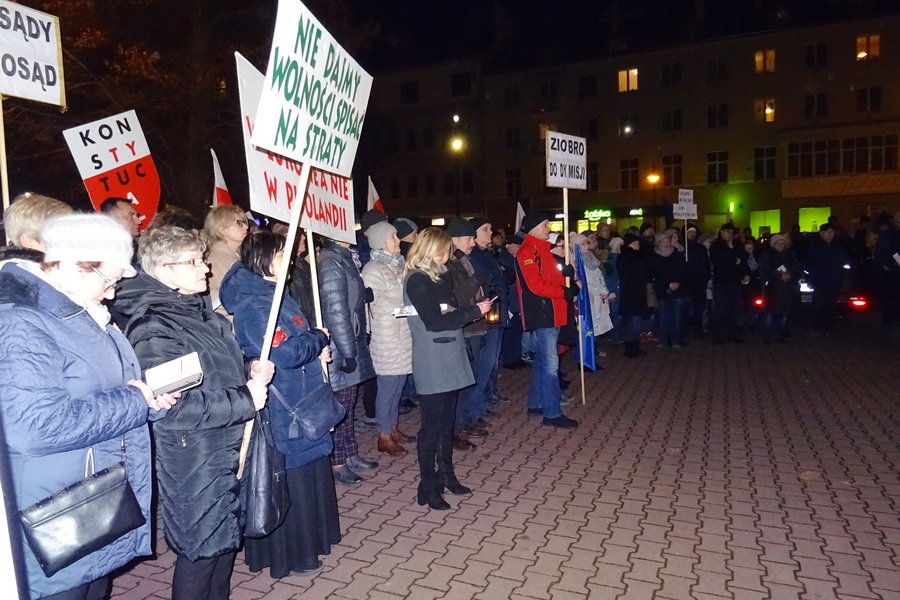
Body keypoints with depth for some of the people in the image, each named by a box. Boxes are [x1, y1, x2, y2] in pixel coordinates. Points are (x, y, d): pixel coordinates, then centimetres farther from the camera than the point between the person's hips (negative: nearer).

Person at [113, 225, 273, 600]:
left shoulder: (200, 313, 9)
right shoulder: (153, 330, -20)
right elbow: (175, 406, -28)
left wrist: (252, 373, 1)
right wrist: (245, 399, -22)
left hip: (229, 452, 9)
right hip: (192, 463, -9)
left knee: (226, 540, 22)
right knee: (201, 550, 7)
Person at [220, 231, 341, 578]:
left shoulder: (273, 295, 11)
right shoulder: (253, 306, -20)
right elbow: (284, 354, -26)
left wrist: (318, 350, 0)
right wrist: (319, 338, -11)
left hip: (301, 404, 10)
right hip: (282, 410, -9)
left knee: (306, 474, 20)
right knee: (289, 480, 4)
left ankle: (306, 538, 37)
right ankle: (290, 555, 22)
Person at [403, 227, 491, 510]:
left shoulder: (439, 277, 16)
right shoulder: (417, 281, -12)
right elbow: (434, 321, -19)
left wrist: (472, 311, 3)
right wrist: (474, 311, -13)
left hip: (448, 359, 9)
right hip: (431, 364, -9)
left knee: (447, 422, 16)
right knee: (432, 425, -1)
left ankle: (445, 475, 29)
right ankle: (428, 487, 10)